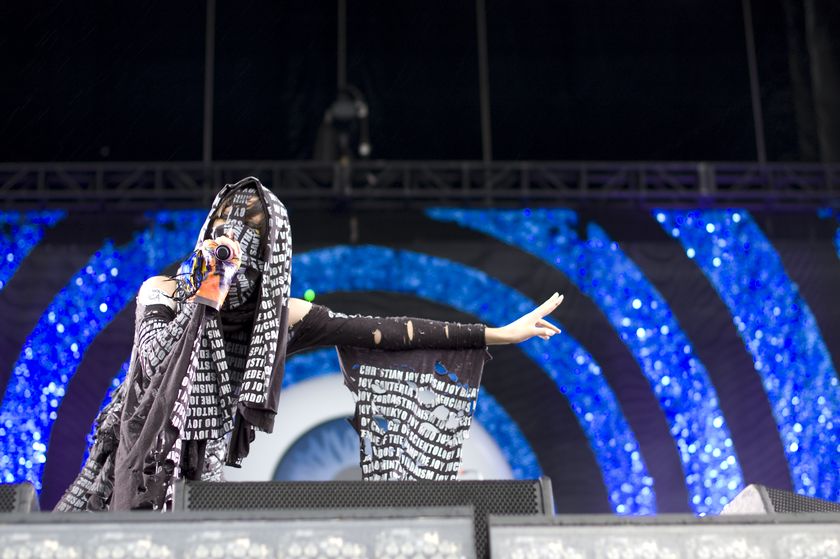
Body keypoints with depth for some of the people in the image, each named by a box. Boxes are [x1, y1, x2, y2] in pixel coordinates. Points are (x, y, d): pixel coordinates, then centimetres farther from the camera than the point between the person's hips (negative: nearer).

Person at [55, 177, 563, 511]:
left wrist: (497, 334, -4)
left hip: (220, 476, 2)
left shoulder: (280, 316, 0)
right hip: (150, 474, -1)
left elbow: (383, 333, -2)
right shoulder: (162, 292, -3)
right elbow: (159, 362, -20)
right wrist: (208, 293, -15)